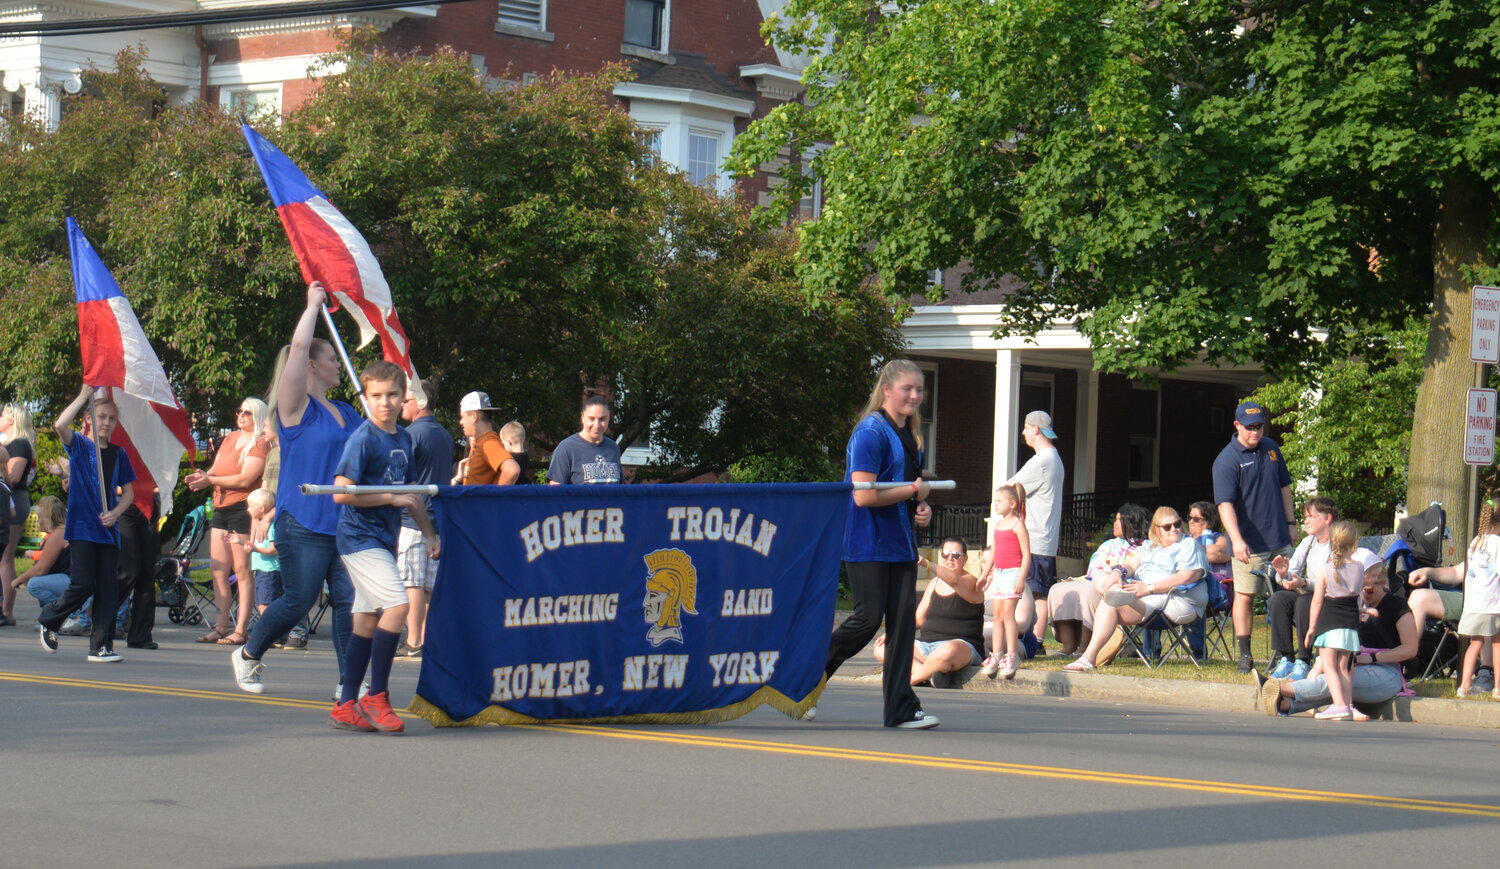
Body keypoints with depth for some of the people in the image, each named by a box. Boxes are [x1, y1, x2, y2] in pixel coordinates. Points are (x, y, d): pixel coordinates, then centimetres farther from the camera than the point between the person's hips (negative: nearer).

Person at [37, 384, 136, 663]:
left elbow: (128, 491, 13)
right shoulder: (79, 446, 1)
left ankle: (101, 646, 3)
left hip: (108, 530, 4)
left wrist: (115, 513, -6)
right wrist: (84, 395, -15)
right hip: (81, 527, -4)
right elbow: (60, 425, -20)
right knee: (83, 585, -11)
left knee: (107, 589, -1)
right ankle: (49, 619, 14)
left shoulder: (119, 454, 12)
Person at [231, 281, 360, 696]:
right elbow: (298, 346, -14)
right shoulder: (295, 407, -4)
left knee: (348, 600, -2)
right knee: (297, 601, -3)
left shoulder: (345, 413, 17)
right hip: (303, 524, -6)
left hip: (344, 522, 6)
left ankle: (349, 680, 1)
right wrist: (314, 304, -4)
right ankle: (248, 654, 20)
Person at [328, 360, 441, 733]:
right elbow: (341, 493, -19)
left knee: (368, 620, 10)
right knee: (397, 605, -19)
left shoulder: (404, 439, 11)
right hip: (360, 537, -8)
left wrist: (429, 533, 20)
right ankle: (376, 697, -11)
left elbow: (410, 490, 23)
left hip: (384, 539, 8)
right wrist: (391, 499, -14)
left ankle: (346, 707, 17)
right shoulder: (362, 439, -13)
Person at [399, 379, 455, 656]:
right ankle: (427, 638, 9)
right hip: (439, 518, 8)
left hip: (411, 519, -8)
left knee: (411, 583, -7)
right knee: (432, 584, 9)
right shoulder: (446, 436, 15)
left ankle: (413, 642, -10)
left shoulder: (411, 433, -10)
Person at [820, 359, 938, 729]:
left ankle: (901, 709, 3)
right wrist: (914, 491, -11)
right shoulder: (871, 432, -14)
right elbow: (864, 495, -21)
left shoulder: (909, 435, 15)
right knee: (868, 618, -9)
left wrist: (921, 508, 6)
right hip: (867, 542, -8)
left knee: (903, 619, 2)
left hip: (899, 542, 8)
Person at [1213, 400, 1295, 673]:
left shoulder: (1271, 448, 8)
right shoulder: (1227, 460, -11)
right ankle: (1244, 655, 5)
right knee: (1244, 596, -2)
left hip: (1280, 538, 6)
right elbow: (1225, 504, -19)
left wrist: (1290, 522, 16)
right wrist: (1236, 540, -30)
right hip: (1249, 543, -6)